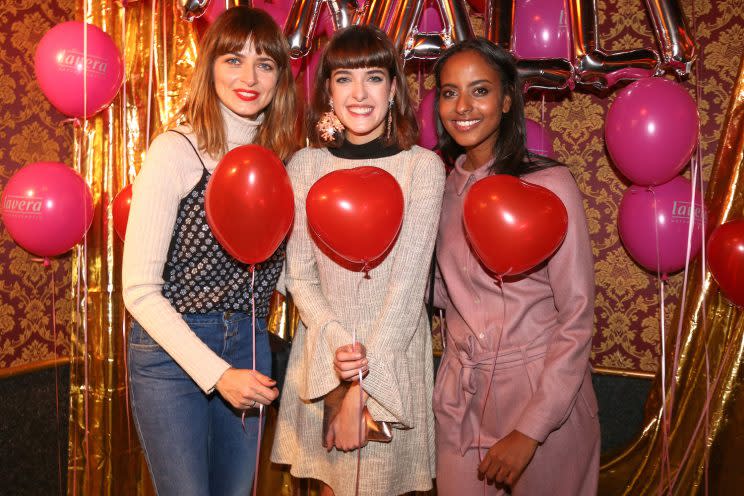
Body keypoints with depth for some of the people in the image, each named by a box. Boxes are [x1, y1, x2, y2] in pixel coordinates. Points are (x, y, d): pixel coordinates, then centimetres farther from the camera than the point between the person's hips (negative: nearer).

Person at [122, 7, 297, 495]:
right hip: (173, 349, -5)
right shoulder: (176, 151, -13)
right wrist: (216, 373, -18)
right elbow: (139, 289, -15)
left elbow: (279, 267, 8)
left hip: (250, 346, 6)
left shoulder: (280, 156, 4)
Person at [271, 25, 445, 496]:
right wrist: (337, 342, -17)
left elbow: (408, 283, -13)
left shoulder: (423, 166, -9)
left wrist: (360, 394, -15)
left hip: (393, 358, -2)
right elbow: (299, 277, 0)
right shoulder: (305, 166, -1)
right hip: (321, 356, 3)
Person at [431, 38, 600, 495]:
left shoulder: (549, 184, -14)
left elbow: (577, 319, -14)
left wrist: (530, 431, -16)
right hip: (461, 396, 5)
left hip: (544, 393, -4)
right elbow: (444, 290, 7)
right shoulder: (443, 188, 2)